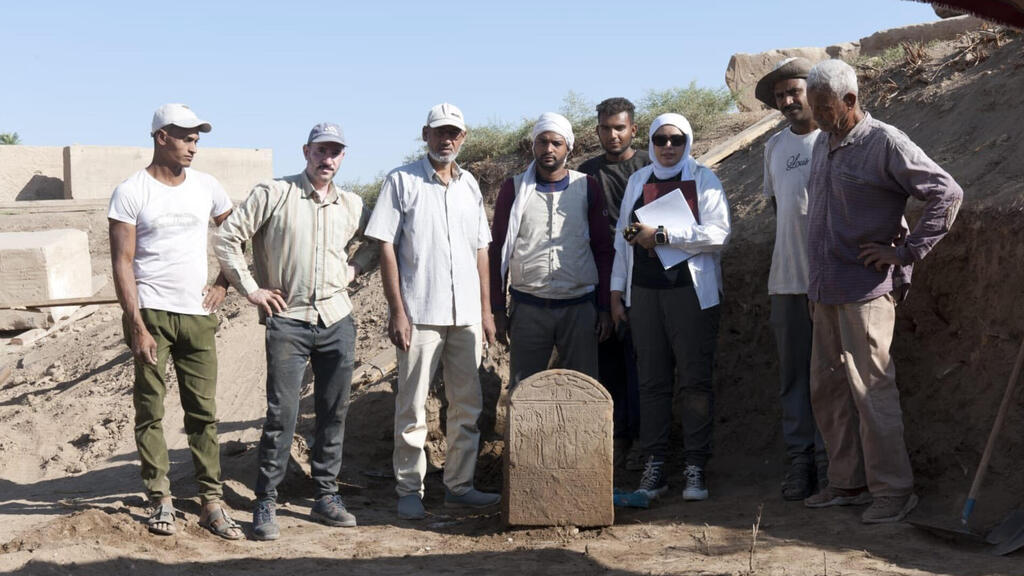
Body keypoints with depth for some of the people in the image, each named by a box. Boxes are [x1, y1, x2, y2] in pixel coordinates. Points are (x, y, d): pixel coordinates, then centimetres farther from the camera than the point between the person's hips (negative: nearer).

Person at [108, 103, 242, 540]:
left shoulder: (207, 187, 9)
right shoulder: (131, 192, -4)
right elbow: (122, 263, -7)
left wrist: (223, 283, 10)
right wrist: (136, 325, -14)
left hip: (198, 313, 4)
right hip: (151, 312, -3)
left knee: (203, 411, 4)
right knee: (150, 410, 1)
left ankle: (212, 503, 7)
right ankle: (160, 500, 10)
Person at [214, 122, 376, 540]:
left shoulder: (352, 206, 10)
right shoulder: (273, 195, -3)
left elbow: (375, 244, 27)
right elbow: (227, 238, -4)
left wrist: (352, 270, 10)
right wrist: (250, 289, -5)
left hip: (337, 320, 4)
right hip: (288, 320, -4)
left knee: (334, 412, 7)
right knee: (281, 413, -7)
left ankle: (326, 497, 19)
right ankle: (265, 504, 3)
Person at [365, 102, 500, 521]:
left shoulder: (469, 184, 13)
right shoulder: (402, 181, -2)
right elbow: (386, 248, -6)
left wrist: (486, 310, 11)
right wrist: (397, 311, -12)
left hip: (466, 313, 5)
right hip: (420, 312, -5)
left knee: (468, 404, 8)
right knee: (412, 406, 0)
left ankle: (459, 485, 18)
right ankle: (409, 490, 10)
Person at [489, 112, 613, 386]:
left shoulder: (587, 187, 6)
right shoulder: (514, 189, 5)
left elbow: (603, 250, 8)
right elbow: (498, 250, 7)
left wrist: (604, 307, 2)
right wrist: (498, 309, 2)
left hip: (579, 307, 0)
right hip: (527, 309, 0)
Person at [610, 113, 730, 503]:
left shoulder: (704, 179, 3)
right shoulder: (638, 181, 16)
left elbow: (718, 233, -10)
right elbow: (623, 237, 19)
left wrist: (663, 235, -14)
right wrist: (616, 290, 14)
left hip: (691, 291, -3)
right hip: (644, 291, 4)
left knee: (696, 379, -3)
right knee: (651, 380, 4)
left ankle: (695, 466, 2)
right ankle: (654, 467, 8)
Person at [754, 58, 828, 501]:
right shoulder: (775, 145, 16)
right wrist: (792, 247, 15)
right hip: (786, 277, 5)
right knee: (793, 373, 7)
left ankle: (831, 463, 6)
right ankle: (800, 460, 14)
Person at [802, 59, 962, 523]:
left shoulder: (885, 143, -10)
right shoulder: (822, 144, 13)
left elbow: (947, 193, -14)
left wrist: (907, 251, -14)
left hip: (867, 290, -8)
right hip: (827, 291, 8)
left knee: (871, 389, -5)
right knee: (827, 389, 12)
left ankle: (893, 490, 5)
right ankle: (847, 482, 23)